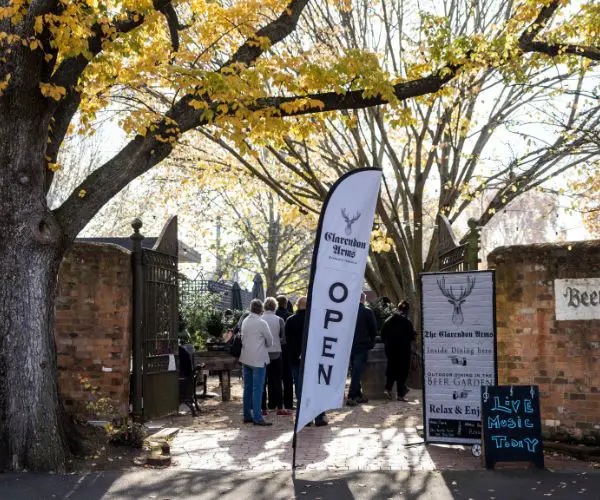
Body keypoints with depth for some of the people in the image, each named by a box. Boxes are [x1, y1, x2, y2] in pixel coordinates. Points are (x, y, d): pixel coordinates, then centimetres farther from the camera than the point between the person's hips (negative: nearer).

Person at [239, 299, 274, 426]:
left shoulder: (245, 321, 6)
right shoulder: (261, 323, -14)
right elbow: (270, 340, -4)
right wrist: (266, 346, 16)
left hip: (245, 358, 7)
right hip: (258, 359, -7)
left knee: (247, 388, 12)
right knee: (257, 389, -5)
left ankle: (247, 415, 17)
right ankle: (257, 418, -6)